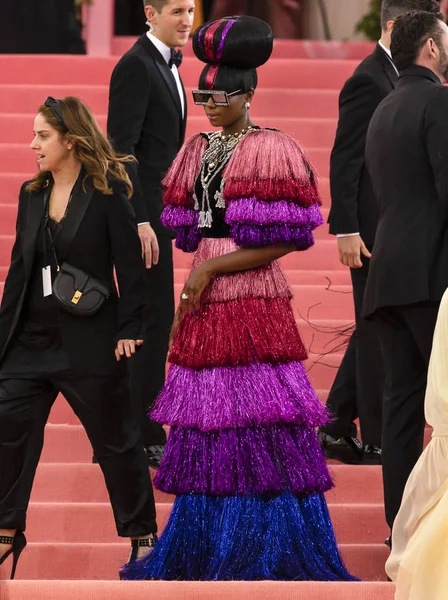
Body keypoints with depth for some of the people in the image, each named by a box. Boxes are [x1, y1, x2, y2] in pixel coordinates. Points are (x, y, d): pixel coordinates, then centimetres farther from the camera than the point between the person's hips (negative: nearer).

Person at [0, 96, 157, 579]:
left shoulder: (108, 191, -10)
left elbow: (129, 267, -10)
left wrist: (128, 331, -13)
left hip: (89, 342, -6)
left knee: (115, 440, 5)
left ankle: (142, 533, 19)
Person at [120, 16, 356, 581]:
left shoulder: (270, 151, -8)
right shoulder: (198, 153, 14)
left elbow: (281, 242, -12)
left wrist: (211, 270, -13)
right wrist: (186, 300, 8)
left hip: (253, 299, -7)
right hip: (206, 302, 7)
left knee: (259, 424, -6)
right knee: (208, 424, 9)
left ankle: (269, 556, 0)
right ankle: (205, 553, 16)